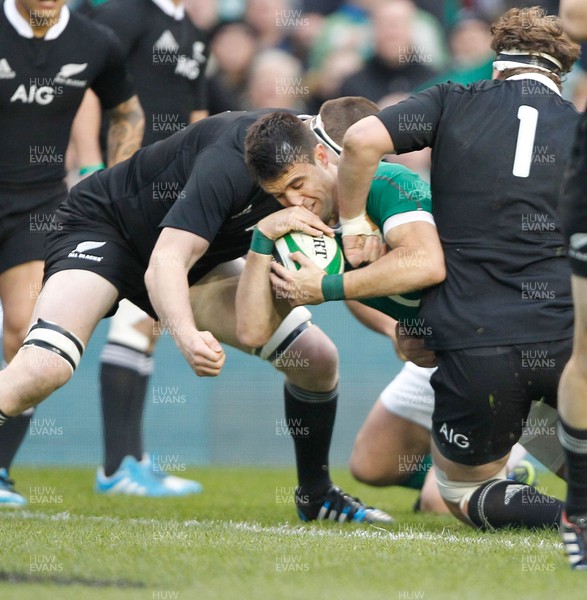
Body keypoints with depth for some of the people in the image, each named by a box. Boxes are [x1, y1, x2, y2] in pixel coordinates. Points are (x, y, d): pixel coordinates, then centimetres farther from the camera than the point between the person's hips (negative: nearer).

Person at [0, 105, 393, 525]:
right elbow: (165, 263, -40)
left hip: (200, 255, 7)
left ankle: (317, 495, 19)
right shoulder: (234, 159, -35)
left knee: (317, 358, -2)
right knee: (45, 369, -33)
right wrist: (187, 337, -57)